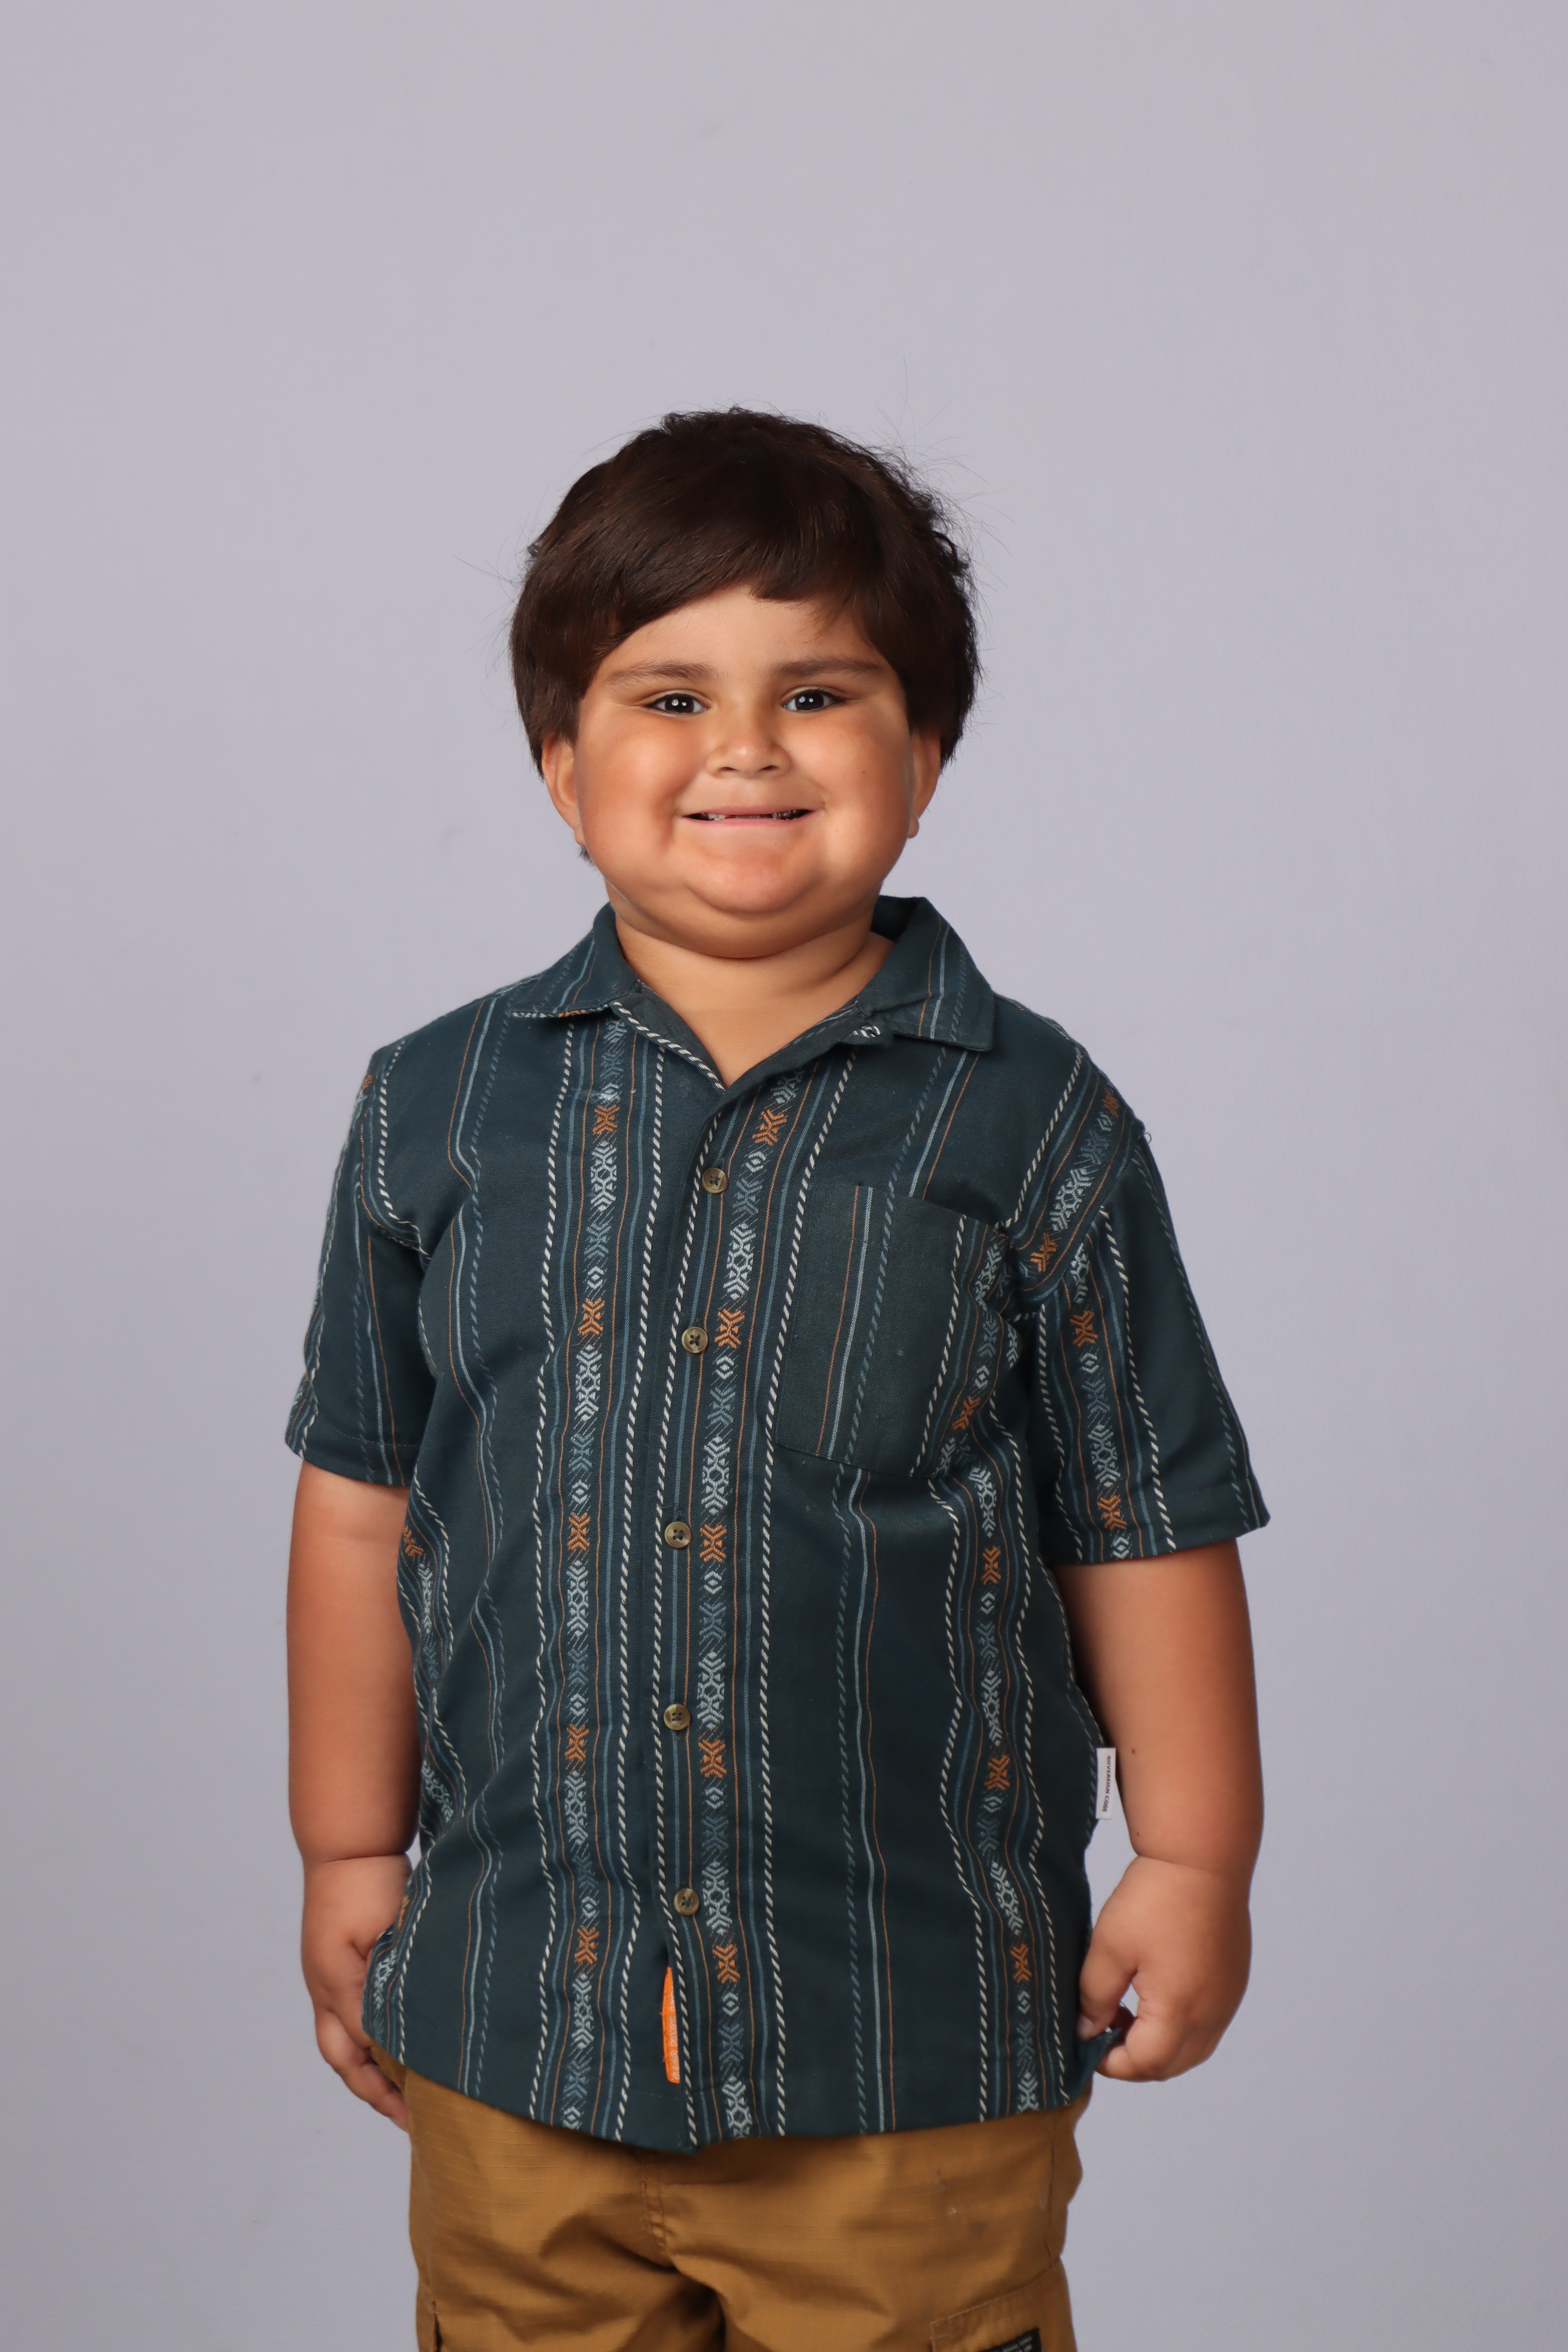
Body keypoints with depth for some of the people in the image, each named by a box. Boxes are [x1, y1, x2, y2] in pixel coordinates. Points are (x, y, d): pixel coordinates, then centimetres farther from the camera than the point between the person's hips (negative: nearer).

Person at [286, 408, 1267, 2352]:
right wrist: (349, 1852, 11)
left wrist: (1192, 1863, 1)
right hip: (516, 2020, 2)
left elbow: (1142, 1522, 2)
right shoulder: (436, 1110, 2)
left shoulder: (1037, 1130, -3)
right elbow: (363, 1495, 9)